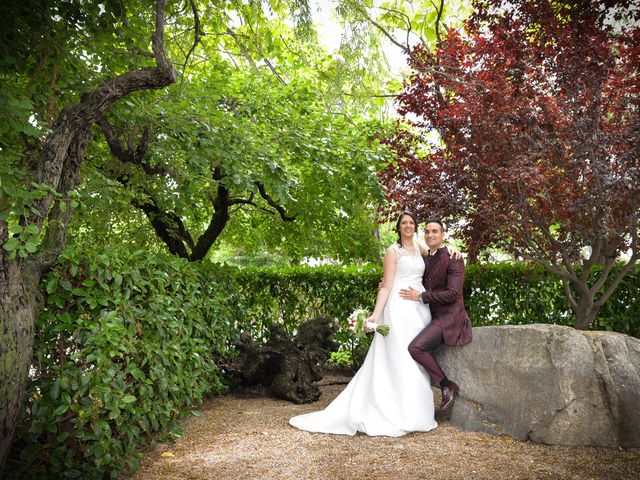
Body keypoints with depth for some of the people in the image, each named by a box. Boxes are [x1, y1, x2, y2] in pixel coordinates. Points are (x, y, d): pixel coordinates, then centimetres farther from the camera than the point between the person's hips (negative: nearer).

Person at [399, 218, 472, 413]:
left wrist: (420, 296, -16)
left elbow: (453, 293, -18)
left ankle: (448, 386, -8)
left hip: (449, 316, -8)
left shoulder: (453, 259, -9)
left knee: (416, 347, -25)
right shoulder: (425, 260, 14)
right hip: (433, 316, 8)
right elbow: (419, 286, 21)